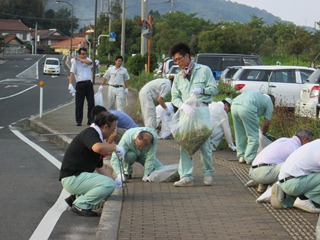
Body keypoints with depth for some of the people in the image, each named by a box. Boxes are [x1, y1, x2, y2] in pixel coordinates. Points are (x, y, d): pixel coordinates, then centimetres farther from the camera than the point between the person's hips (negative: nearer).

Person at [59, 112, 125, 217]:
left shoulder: (96, 136, 18)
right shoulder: (89, 133, -13)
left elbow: (99, 167, 26)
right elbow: (98, 148, -38)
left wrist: (114, 181, 19)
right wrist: (115, 147, -21)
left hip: (77, 176, 10)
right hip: (72, 179, -10)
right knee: (108, 185, -22)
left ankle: (76, 197, 13)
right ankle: (80, 204, -10)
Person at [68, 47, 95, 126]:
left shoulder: (88, 60, 12)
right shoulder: (75, 62, 4)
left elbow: (89, 62, -15)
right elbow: (72, 73, -4)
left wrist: (80, 59, -5)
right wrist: (70, 84, -16)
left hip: (89, 83, 2)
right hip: (80, 84, -2)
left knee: (91, 103, 0)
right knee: (79, 104, 0)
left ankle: (90, 120, 7)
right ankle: (79, 121, 7)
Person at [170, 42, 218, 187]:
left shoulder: (204, 70, 5)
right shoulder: (178, 77, 16)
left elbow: (214, 89, 3)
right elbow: (174, 97, 5)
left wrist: (201, 90, -17)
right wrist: (183, 106, -17)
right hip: (186, 113, 3)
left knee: (204, 145, 0)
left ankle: (208, 173, 16)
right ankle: (186, 176, -4)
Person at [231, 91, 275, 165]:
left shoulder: (259, 96, 39)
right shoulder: (269, 103, 20)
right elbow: (266, 123, 17)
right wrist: (263, 134, 33)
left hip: (234, 105, 7)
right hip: (246, 108, -7)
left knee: (240, 135, 20)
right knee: (253, 136, 5)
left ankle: (241, 156, 25)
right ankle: (250, 159, 6)